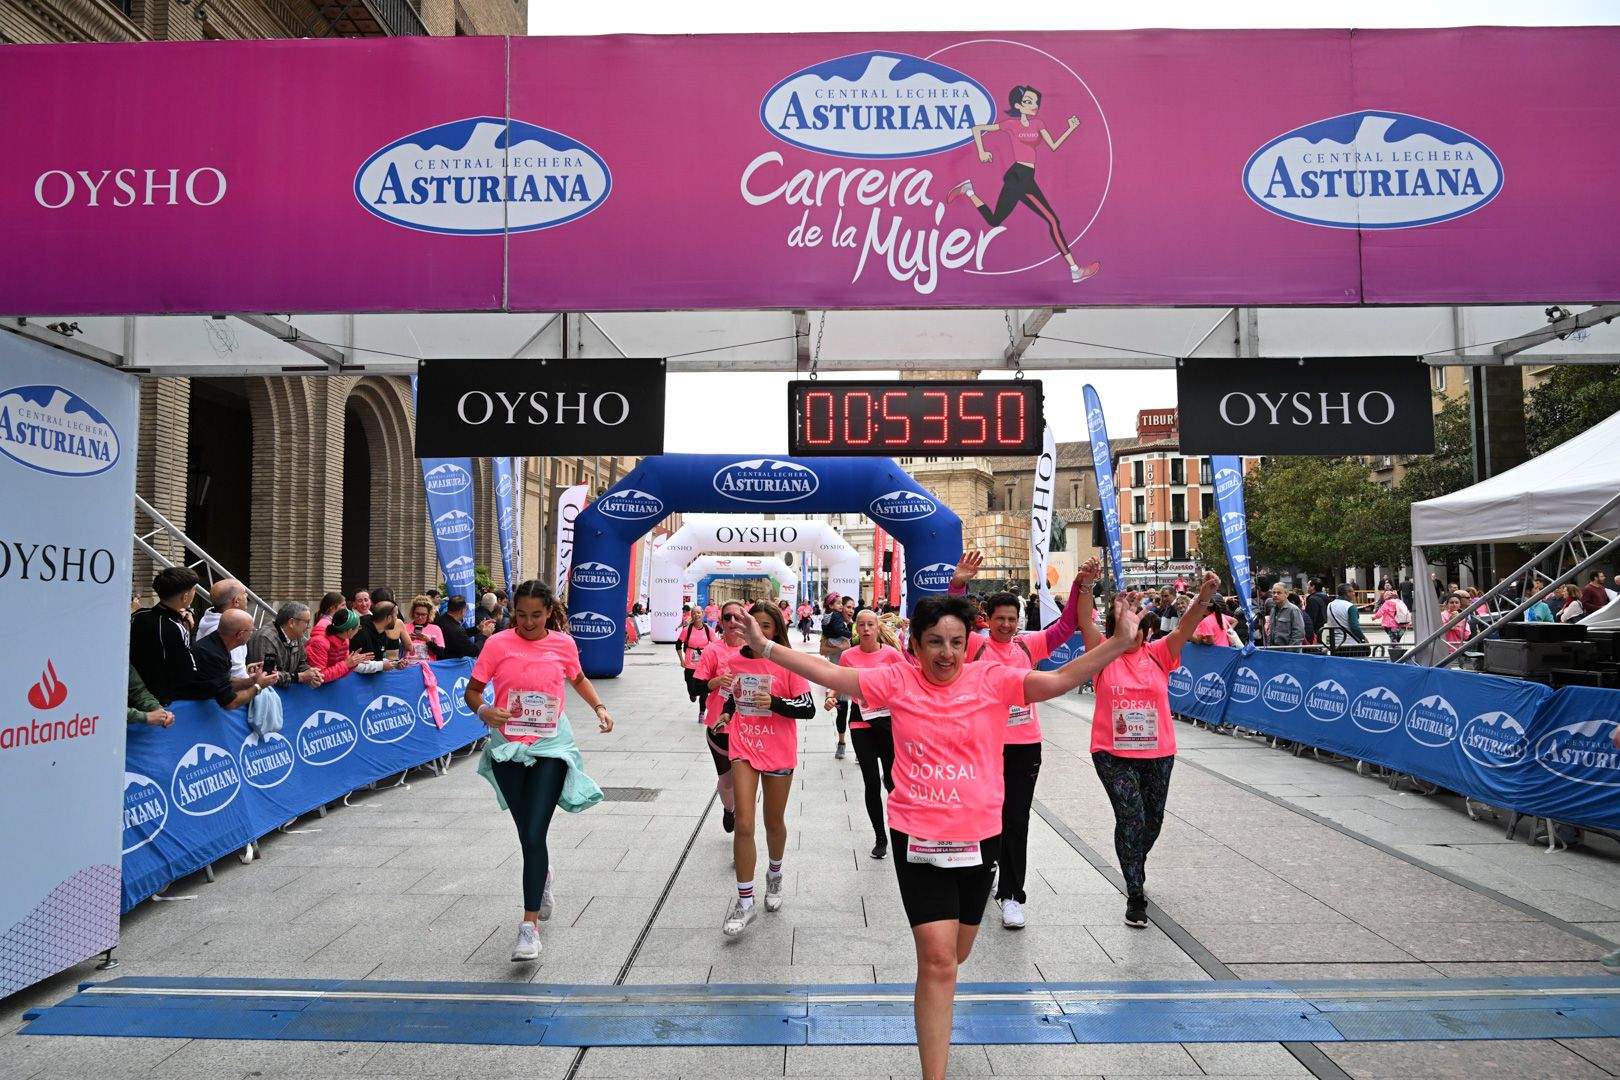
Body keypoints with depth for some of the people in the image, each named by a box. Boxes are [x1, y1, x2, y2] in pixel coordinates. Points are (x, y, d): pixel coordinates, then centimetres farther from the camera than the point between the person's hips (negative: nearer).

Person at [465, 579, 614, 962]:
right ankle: (543, 875, 46)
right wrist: (483, 710, -22)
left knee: (534, 836, -11)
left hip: (550, 747, -1)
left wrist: (599, 707, 5)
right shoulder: (499, 644, -5)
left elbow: (578, 679, 19)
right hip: (508, 747, 1)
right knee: (528, 834, 12)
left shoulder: (563, 644, -1)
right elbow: (472, 691, -1)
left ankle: (530, 924, -4)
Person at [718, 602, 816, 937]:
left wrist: (775, 703, -23)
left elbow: (808, 708, -9)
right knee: (743, 824, -9)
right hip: (744, 750, 2)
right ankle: (745, 902, 1)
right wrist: (725, 715, 1)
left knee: (774, 822, 15)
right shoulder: (735, 661, 3)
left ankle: (774, 875, 44)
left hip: (779, 753, -2)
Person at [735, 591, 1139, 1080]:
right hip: (918, 837, -2)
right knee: (937, 959, -10)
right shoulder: (897, 682, -4)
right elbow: (829, 674, -4)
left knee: (952, 954, 21)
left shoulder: (993, 680, -5)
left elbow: (1060, 679, -13)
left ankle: (934, 1005, 57)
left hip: (979, 837, 2)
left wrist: (1120, 641, -25)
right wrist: (765, 646, -7)